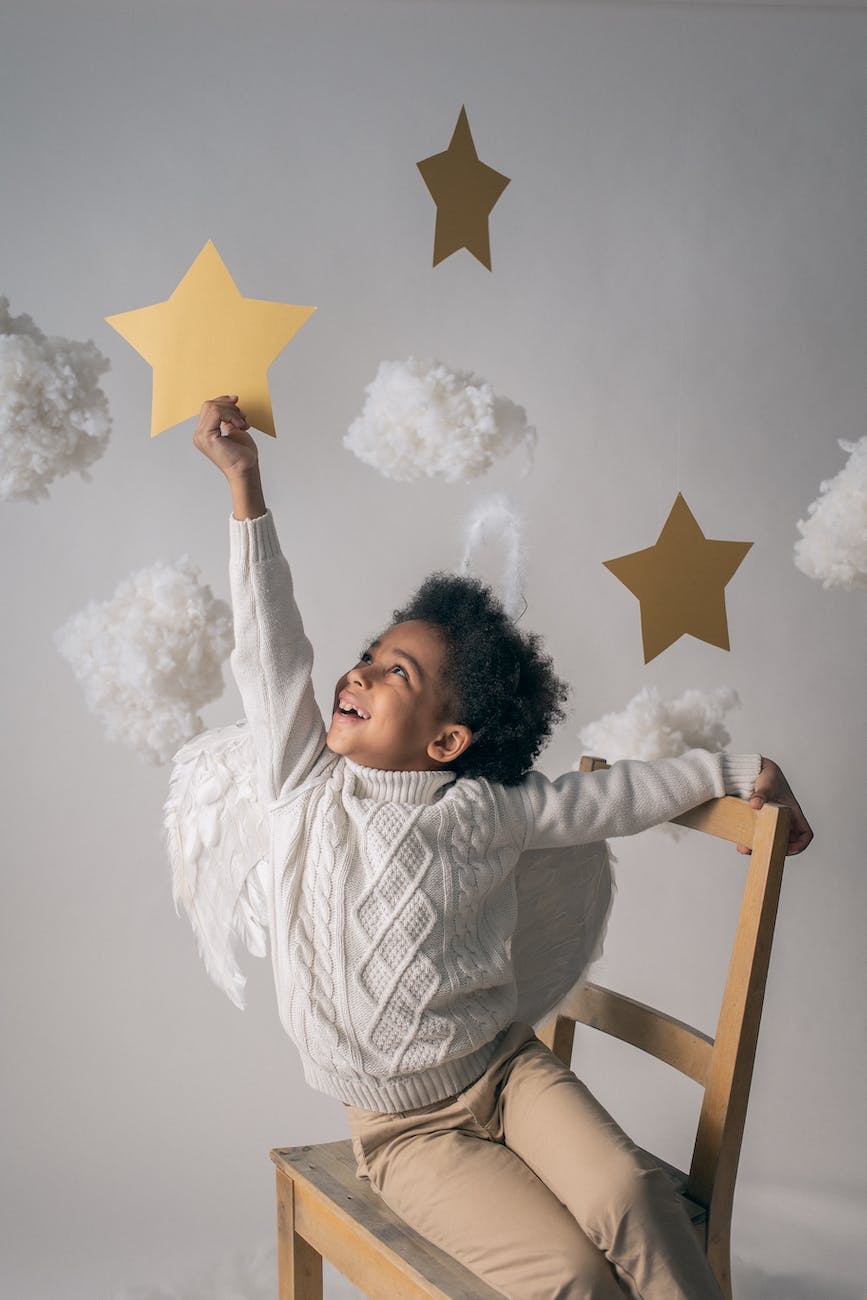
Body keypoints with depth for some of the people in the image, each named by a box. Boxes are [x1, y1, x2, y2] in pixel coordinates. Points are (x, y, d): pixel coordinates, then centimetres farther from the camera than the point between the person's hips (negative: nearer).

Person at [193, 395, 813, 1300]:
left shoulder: (482, 812, -2)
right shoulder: (303, 789, -2)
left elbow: (610, 797, 7)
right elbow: (269, 644, -5)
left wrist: (734, 771, 7)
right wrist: (244, 485, -6)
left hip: (507, 1068, 1)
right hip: (403, 1129, 0)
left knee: (628, 1195, -27)